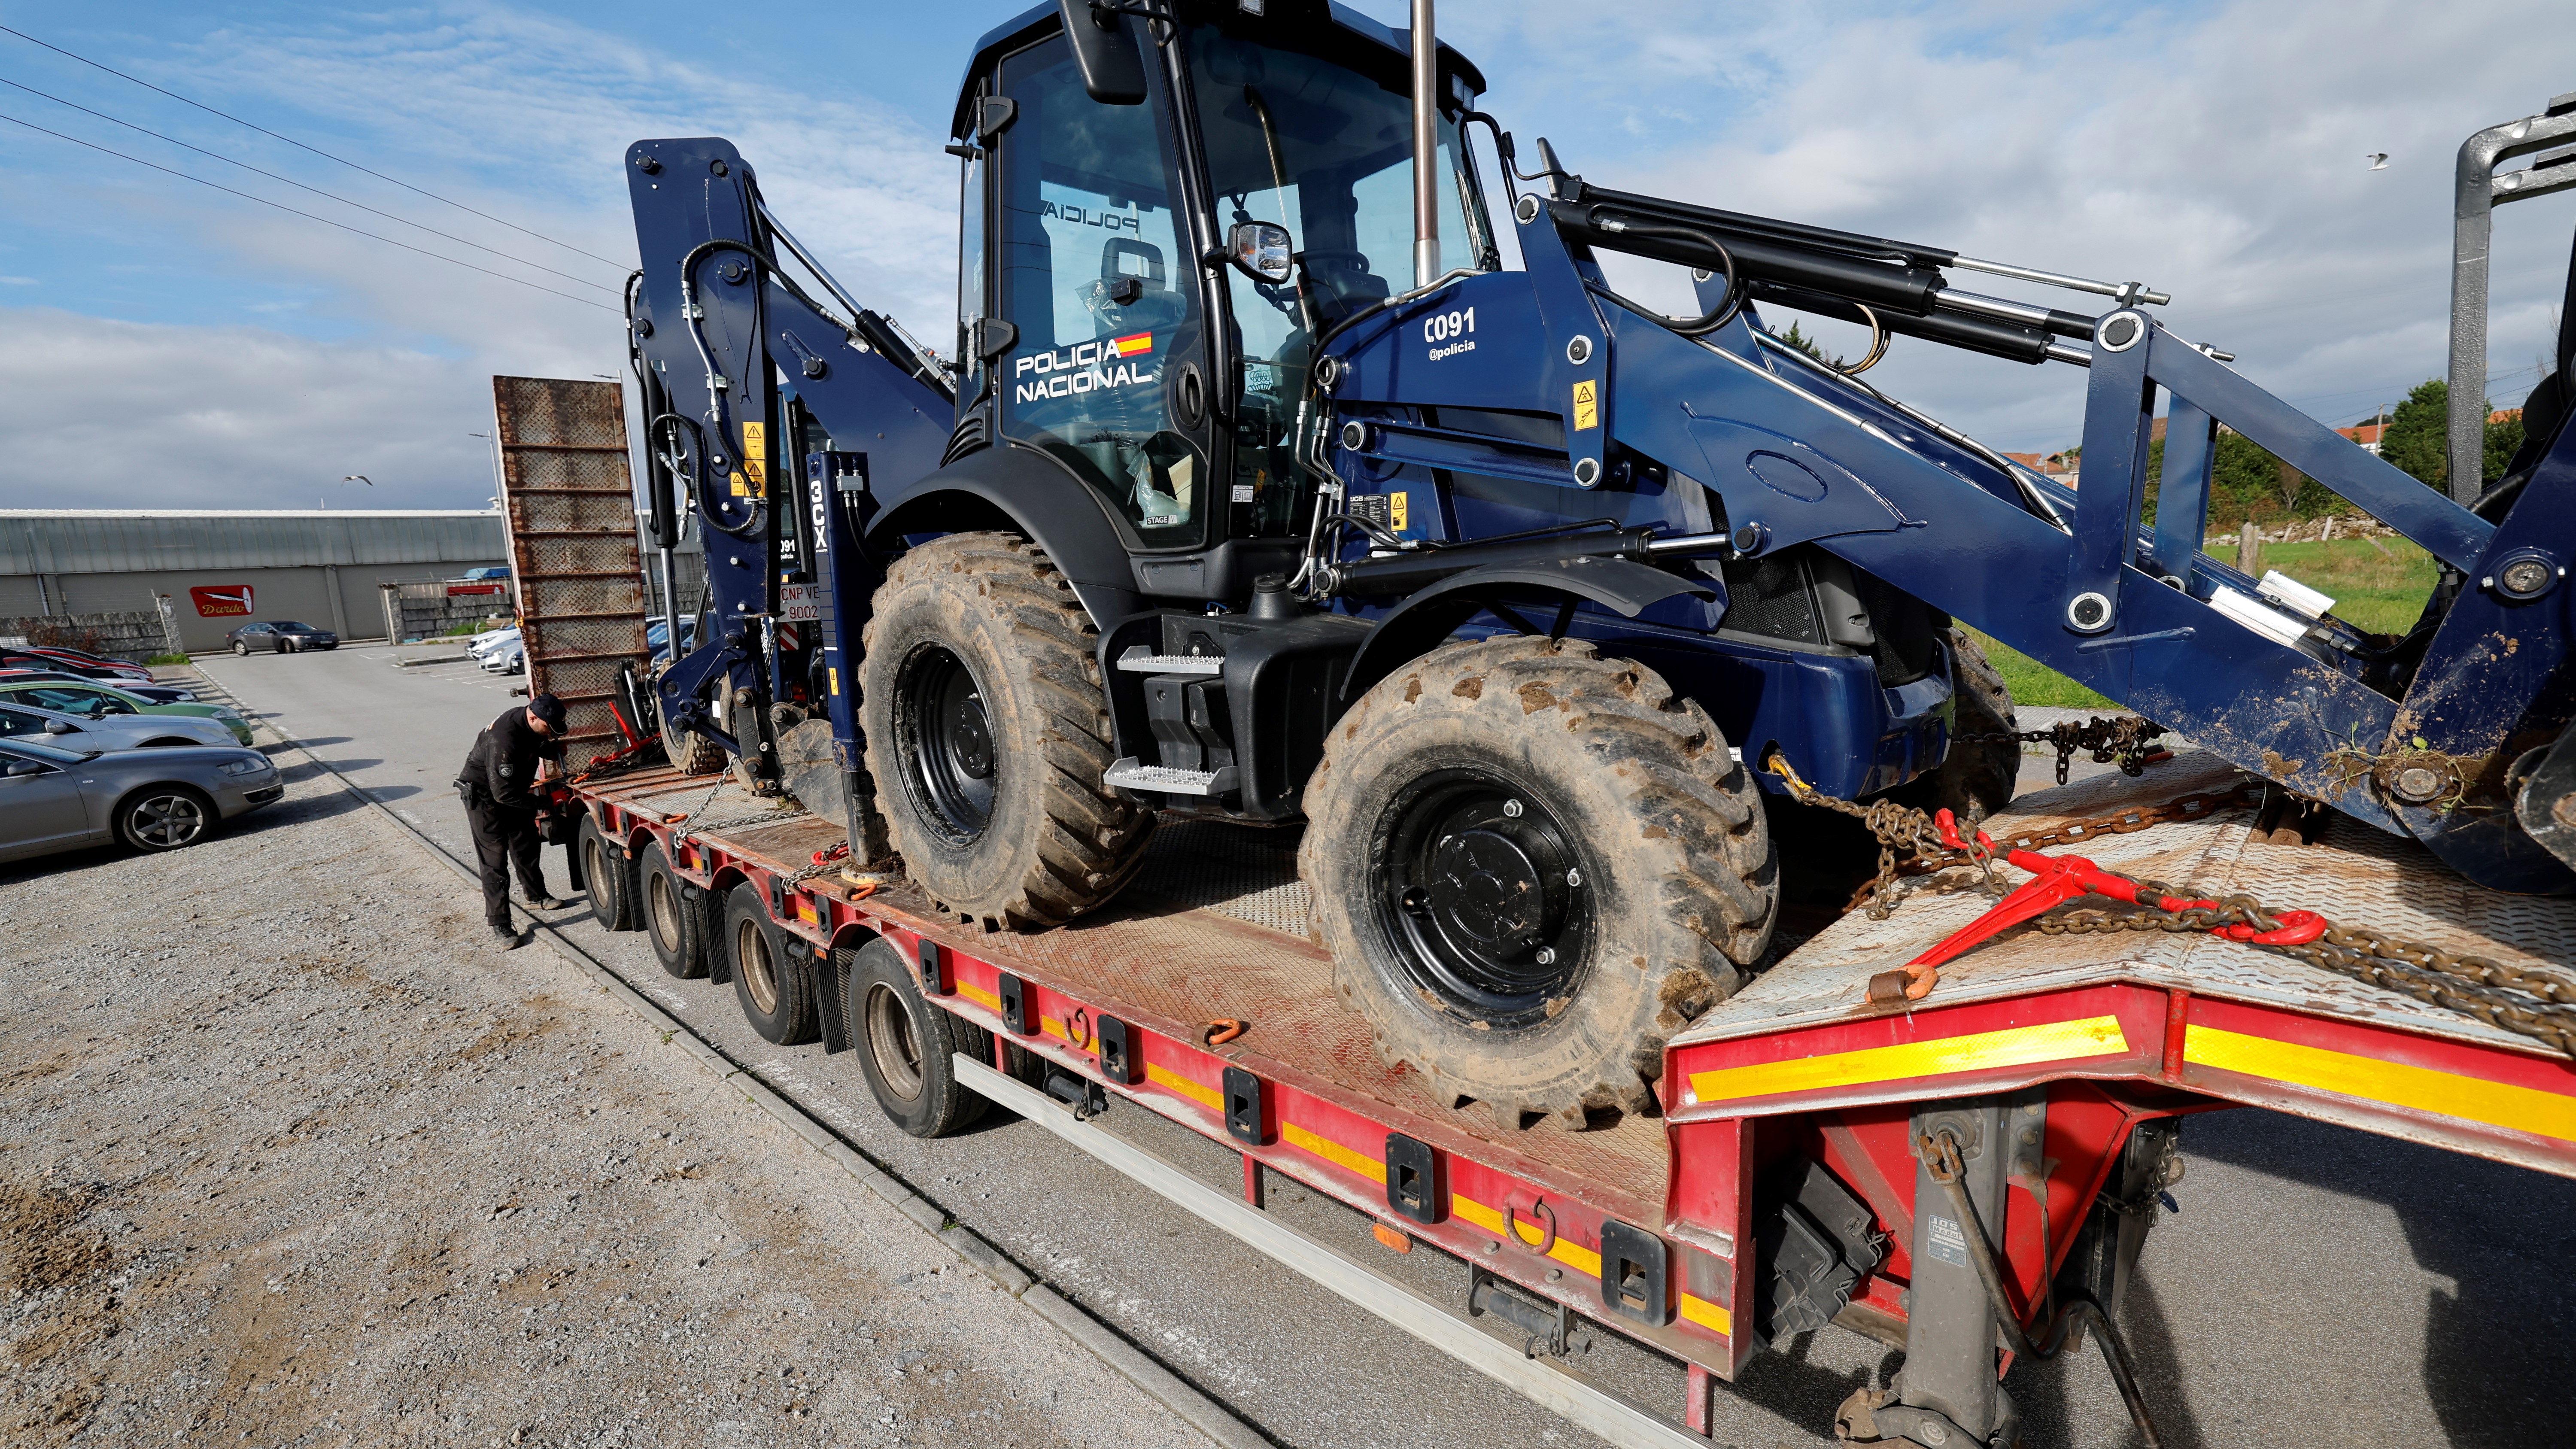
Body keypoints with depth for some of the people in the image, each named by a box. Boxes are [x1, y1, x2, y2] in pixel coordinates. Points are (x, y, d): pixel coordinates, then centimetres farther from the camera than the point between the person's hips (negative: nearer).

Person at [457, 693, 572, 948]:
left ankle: (537, 897, 39)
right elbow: (503, 793, -35)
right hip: (483, 796, -9)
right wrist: (540, 804, -27)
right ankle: (500, 925, -2)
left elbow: (547, 748, 14)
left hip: (513, 792, 9)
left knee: (528, 846, 19)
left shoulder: (533, 726, -11)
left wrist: (551, 746, -7)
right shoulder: (504, 739, -37)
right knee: (495, 861, -7)